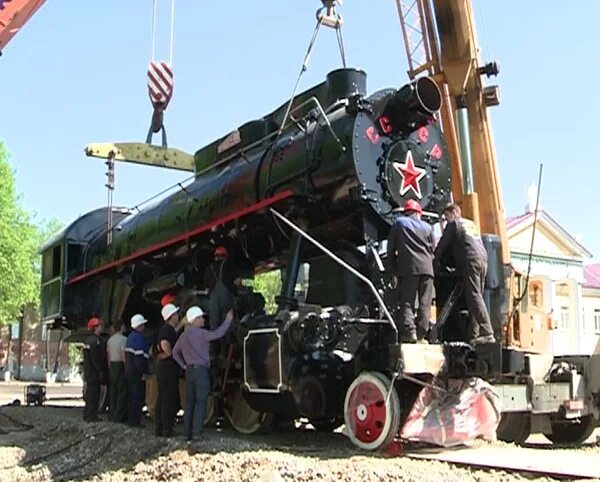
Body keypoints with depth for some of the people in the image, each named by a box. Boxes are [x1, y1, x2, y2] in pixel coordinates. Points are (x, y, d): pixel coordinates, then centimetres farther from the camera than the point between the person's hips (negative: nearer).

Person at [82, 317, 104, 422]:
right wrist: (100, 371, -16)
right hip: (94, 372, -10)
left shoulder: (88, 340, 15)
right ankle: (91, 416, -4)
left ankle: (87, 415, 23)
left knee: (90, 393, 16)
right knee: (94, 394, -6)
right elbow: (95, 358, -21)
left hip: (88, 372, 10)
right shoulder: (94, 340, -17)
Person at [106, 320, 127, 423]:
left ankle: (111, 415, 16)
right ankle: (119, 417, -4)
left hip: (112, 366, 8)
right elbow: (124, 355, -18)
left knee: (113, 391, 12)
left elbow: (108, 356, 15)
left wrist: (110, 368, 19)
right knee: (122, 391, -3)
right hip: (120, 366, -8)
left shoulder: (110, 340, 13)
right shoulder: (123, 339, -12)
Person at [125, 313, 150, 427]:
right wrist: (143, 372, -19)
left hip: (128, 370, 10)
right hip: (136, 372, -10)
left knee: (131, 396, 15)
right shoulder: (139, 338, -16)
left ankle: (130, 419, 20)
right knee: (138, 397, -6)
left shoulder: (130, 337, 16)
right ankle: (134, 421, -5)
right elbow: (140, 357, -22)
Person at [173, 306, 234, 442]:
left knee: (189, 402, 9)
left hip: (189, 371, 8)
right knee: (201, 402, -6)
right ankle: (197, 432, -9)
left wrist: (184, 366, 16)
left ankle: (187, 432, 11)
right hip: (200, 370, -8)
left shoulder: (183, 335, 13)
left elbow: (175, 352, 18)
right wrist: (228, 320, -10)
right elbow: (217, 334, -21)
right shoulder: (199, 333, -11)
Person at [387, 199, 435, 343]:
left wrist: (394, 267, 16)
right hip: (426, 268, 2)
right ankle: (421, 335, -3)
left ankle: (409, 331, -17)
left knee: (407, 302, -2)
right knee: (425, 304, 3)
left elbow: (390, 247, 9)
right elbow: (432, 249, 17)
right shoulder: (427, 227, 18)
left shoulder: (399, 223, 10)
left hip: (407, 268, -2)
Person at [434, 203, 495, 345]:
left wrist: (436, 261, 20)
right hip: (483, 259, 8)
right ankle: (474, 335, 2)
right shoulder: (472, 224, 30)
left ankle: (487, 333, -24)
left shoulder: (453, 224, 8)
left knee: (475, 297, -14)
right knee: (475, 297, 6)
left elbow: (442, 245, 6)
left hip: (470, 261, -8)